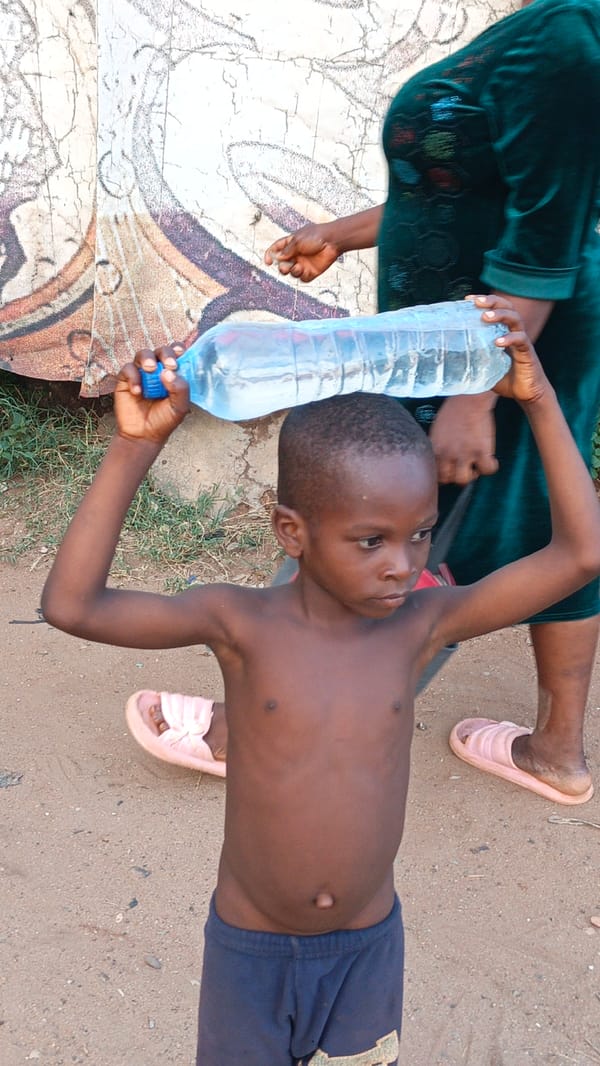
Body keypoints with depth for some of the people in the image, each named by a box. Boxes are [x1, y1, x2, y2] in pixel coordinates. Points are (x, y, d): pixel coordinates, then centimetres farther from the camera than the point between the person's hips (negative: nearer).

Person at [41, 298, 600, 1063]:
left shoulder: (421, 624, -16)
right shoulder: (240, 626, -22)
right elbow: (71, 605, -32)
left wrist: (538, 398, -23)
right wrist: (134, 448, -38)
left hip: (369, 941, 2)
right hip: (251, 944, -1)